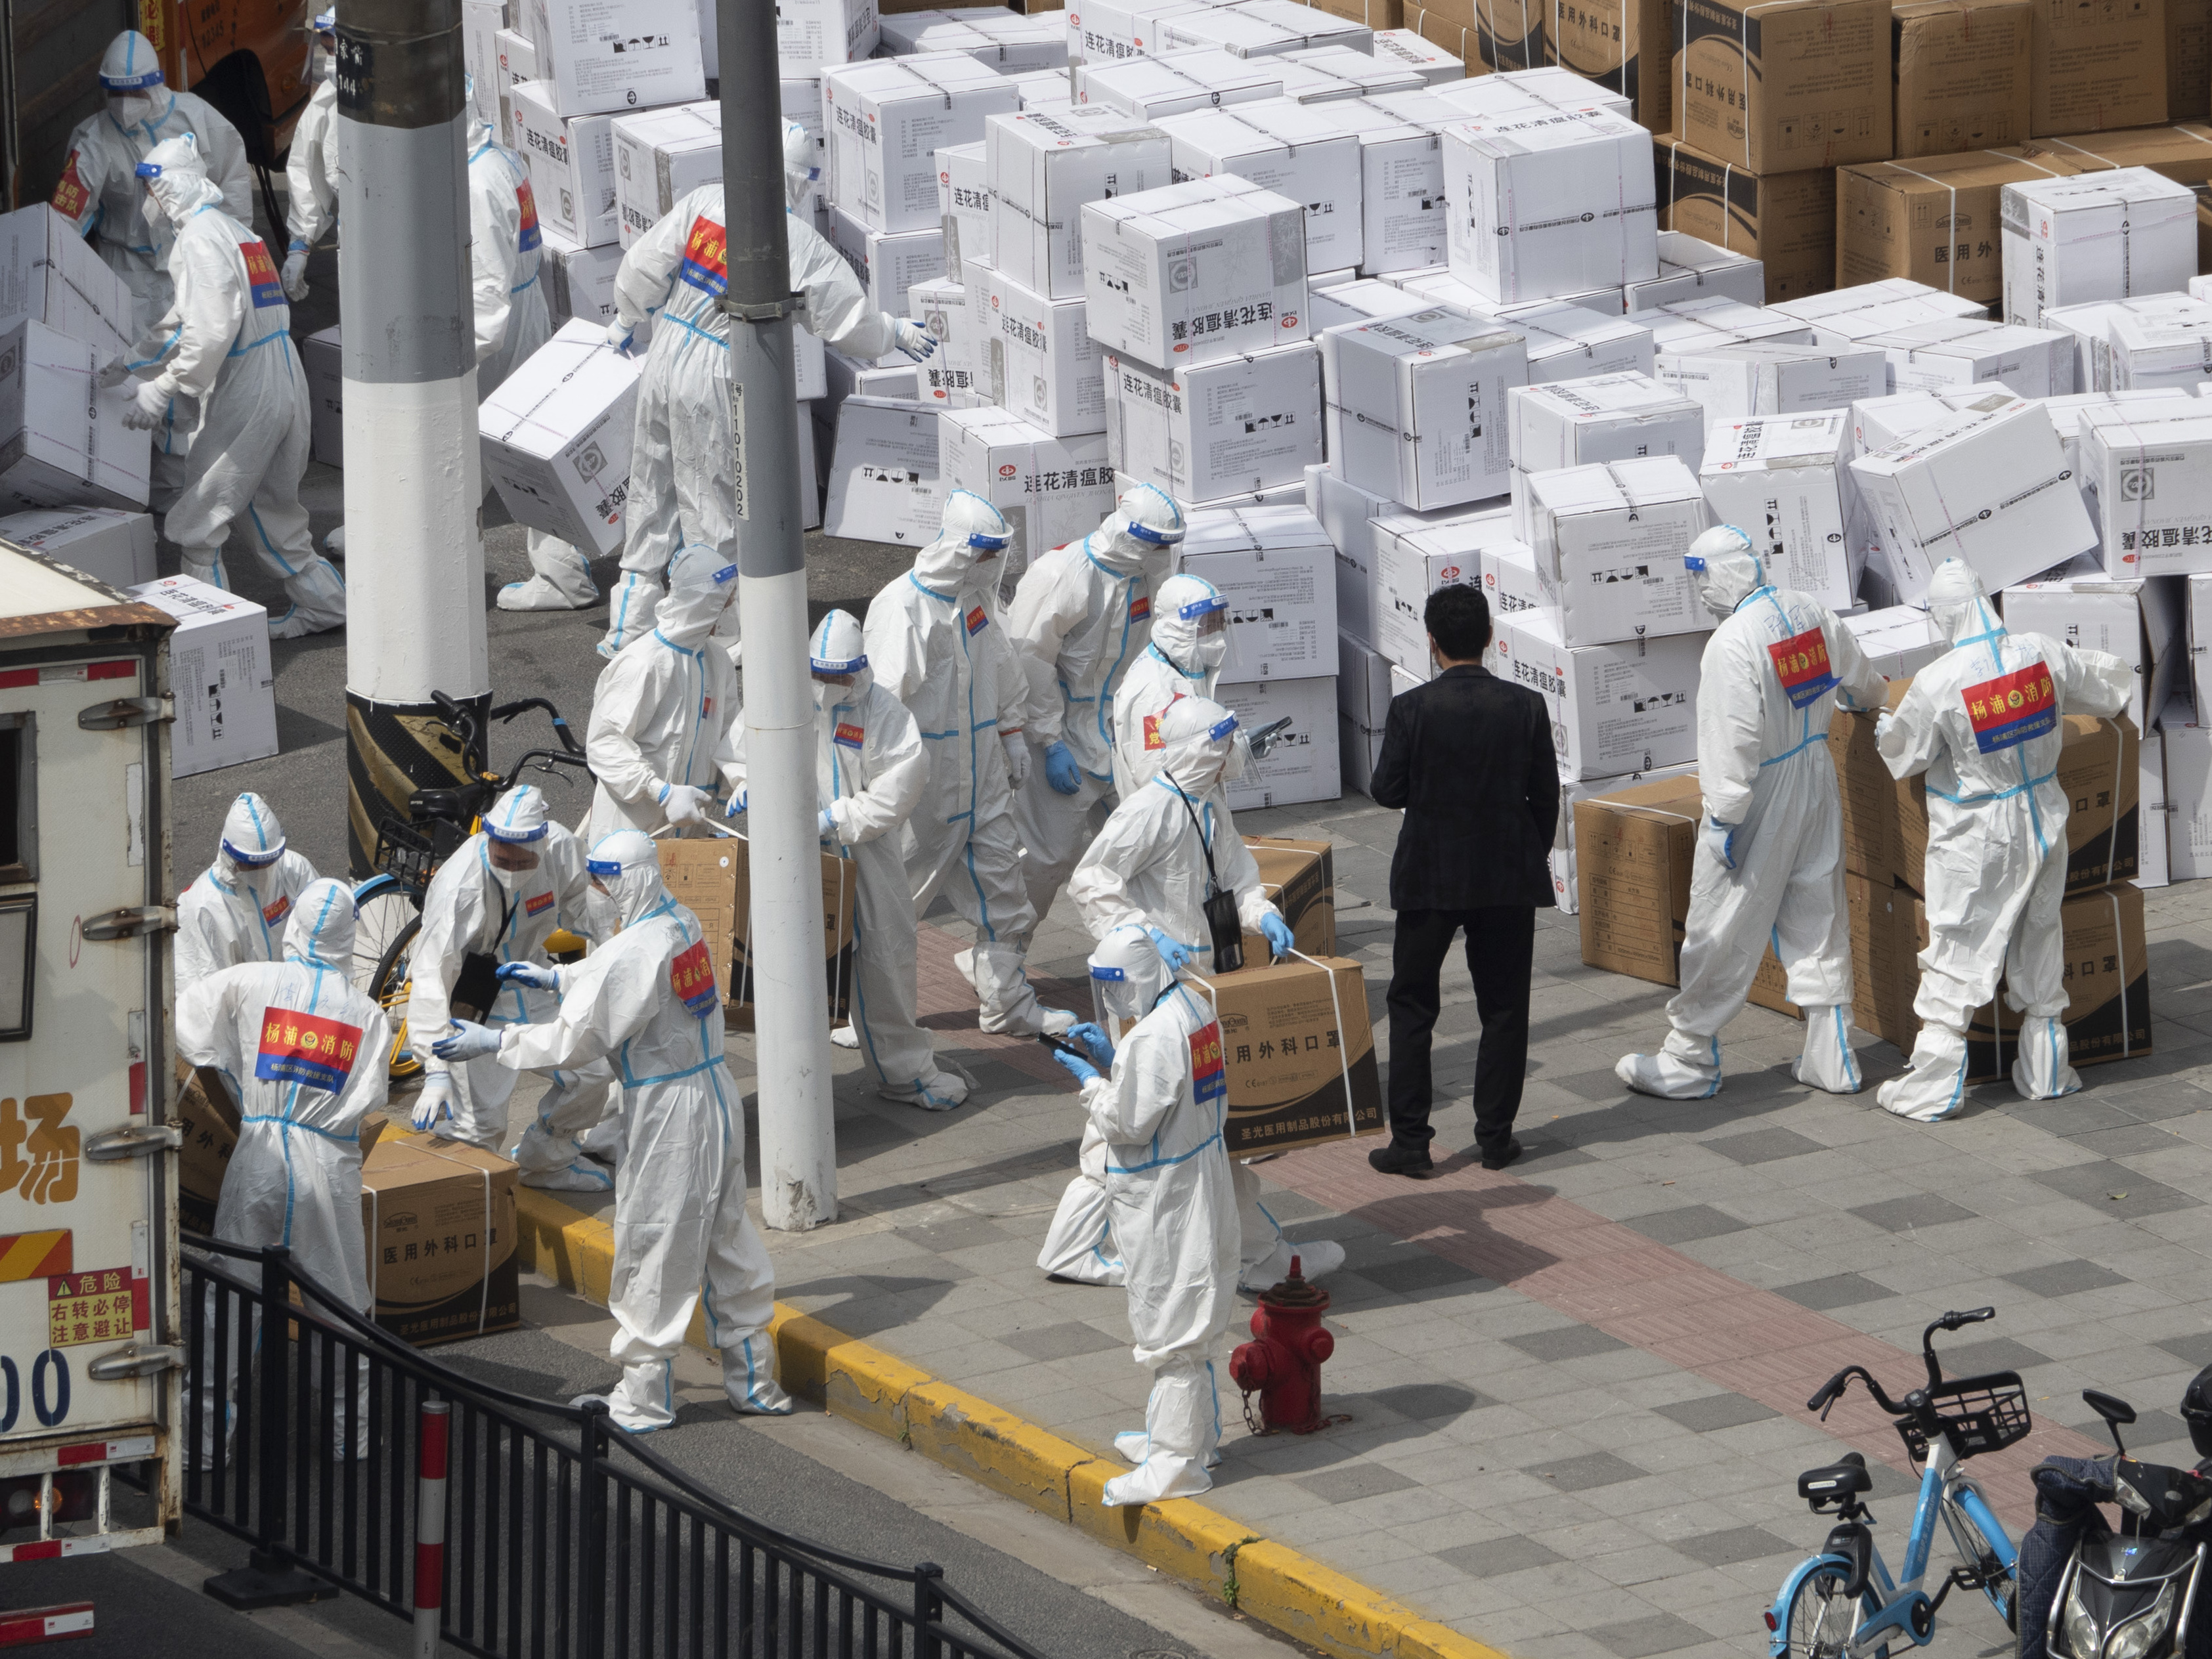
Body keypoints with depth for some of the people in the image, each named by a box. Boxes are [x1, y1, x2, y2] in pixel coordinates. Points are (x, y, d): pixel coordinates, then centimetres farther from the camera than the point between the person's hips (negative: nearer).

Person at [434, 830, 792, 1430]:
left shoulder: (634, 952, -23)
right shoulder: (683, 925, 5)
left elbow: (576, 1039, -20)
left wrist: (494, 1042, -12)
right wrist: (559, 979, 30)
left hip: (667, 1112, -9)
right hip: (715, 1094, 9)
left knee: (651, 1252, 3)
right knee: (725, 1238, 17)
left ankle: (644, 1397, 11)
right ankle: (754, 1379, 24)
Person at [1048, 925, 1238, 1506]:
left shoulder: (1153, 1036, -25)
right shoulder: (1196, 1012, 5)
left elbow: (1129, 1123, -22)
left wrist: (1090, 1080, -8)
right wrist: (1111, 1061, 8)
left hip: (1164, 1202, -10)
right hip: (1200, 1186, 10)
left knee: (1171, 1327, -3)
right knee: (1188, 1319, 21)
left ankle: (1177, 1462, 1)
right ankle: (1189, 1432, 33)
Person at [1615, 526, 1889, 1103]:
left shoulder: (1733, 644, -24)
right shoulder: (1809, 613, 1)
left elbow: (1733, 741, -25)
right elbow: (1859, 681, 18)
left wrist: (1724, 818, -19)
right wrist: (1871, 697, 42)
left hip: (1760, 799, -8)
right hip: (1816, 784, 8)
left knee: (1722, 934, 2)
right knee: (1818, 922, 14)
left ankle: (1688, 1061, 10)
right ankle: (1831, 1058, 17)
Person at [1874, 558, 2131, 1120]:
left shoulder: (1937, 684, -22)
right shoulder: (2043, 654, -9)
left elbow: (1905, 757, -9)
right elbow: (2110, 689, 8)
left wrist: (1884, 731, 14)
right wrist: (2124, 673, 32)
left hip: (1975, 841, -5)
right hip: (2042, 825, 5)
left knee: (1957, 953, 2)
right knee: (2039, 944, 18)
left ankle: (1934, 1086, 4)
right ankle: (2045, 1069, 27)